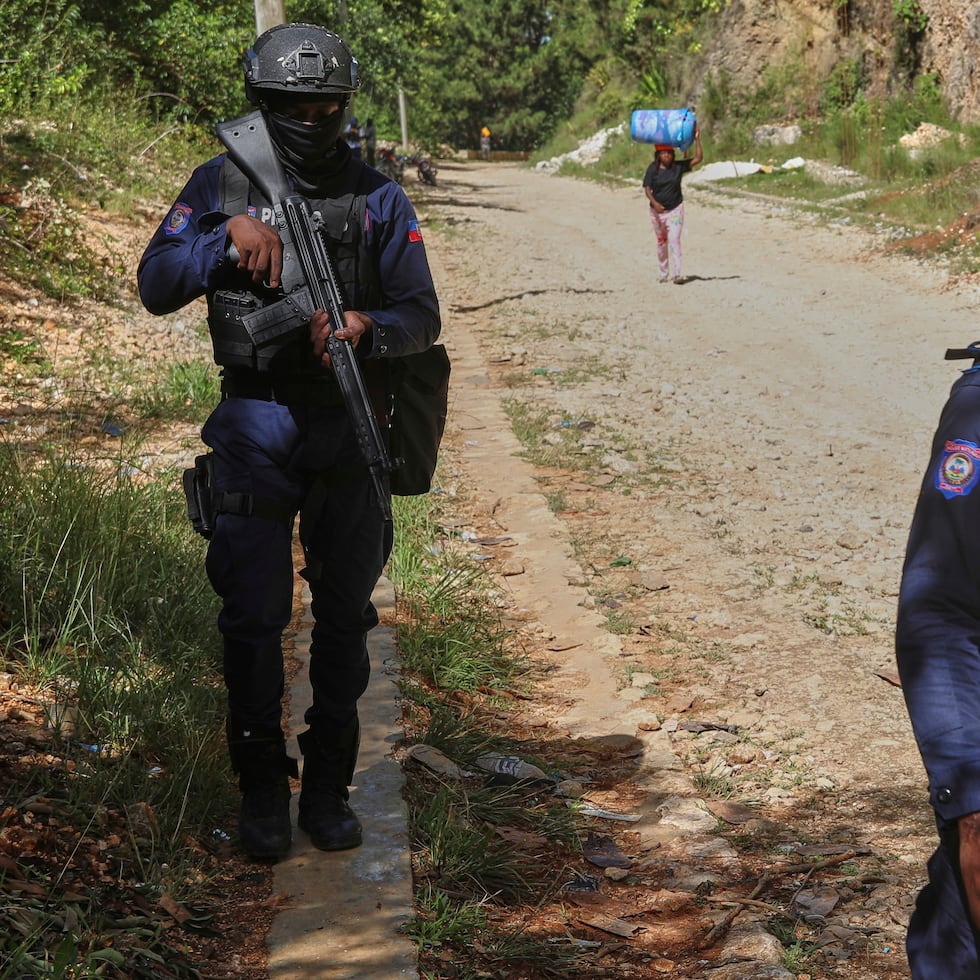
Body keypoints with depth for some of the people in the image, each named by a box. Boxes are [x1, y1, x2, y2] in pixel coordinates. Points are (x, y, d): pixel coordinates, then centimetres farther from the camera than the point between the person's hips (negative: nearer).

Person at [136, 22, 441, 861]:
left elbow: (422, 315, 0)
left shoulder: (377, 199, 2)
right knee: (254, 613, -1)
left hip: (350, 432, 1)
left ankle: (329, 786, 21)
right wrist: (229, 235, -19)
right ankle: (262, 789, 14)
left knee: (345, 615, 7)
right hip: (256, 427, -1)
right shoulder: (222, 185, 2)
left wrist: (365, 329, -21)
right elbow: (155, 287, -4)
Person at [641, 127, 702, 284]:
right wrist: (654, 203, -28)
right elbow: (647, 189, -10)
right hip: (657, 211, 1)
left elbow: (698, 158, -4)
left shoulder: (678, 167, -2)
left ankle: (678, 274, -19)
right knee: (661, 242, 11)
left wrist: (697, 139, -11)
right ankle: (663, 274, 23)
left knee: (674, 240, -14)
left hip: (675, 209, -1)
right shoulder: (652, 169, -5)